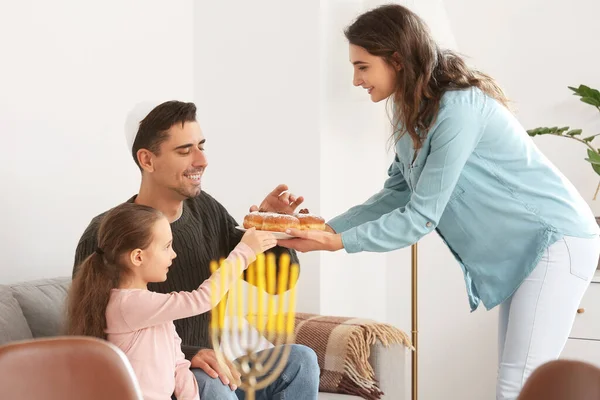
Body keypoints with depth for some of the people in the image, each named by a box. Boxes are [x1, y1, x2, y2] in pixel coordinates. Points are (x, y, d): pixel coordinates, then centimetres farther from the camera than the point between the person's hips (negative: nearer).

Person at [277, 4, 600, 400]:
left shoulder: (458, 109, -26)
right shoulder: (415, 111, 3)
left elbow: (421, 218, -24)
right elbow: (398, 194, 7)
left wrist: (335, 243, -21)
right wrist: (329, 228, -2)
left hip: (558, 239, -9)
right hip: (520, 248, 9)